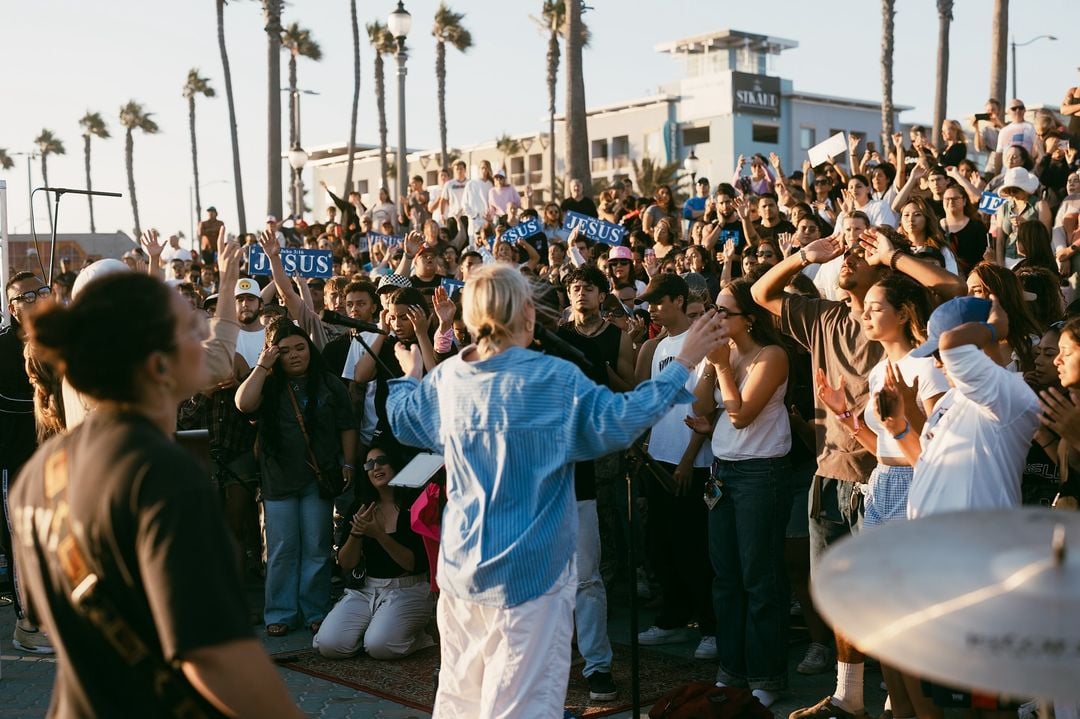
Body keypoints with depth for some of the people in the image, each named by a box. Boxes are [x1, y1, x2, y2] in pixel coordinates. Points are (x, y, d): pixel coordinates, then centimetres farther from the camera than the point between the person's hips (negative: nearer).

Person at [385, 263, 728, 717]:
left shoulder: (447, 377, 2)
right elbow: (621, 421, -20)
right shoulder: (557, 379, -15)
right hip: (529, 570, -6)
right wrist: (682, 364, -11)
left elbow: (401, 418, 19)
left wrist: (409, 376, 40)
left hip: (461, 566, 6)